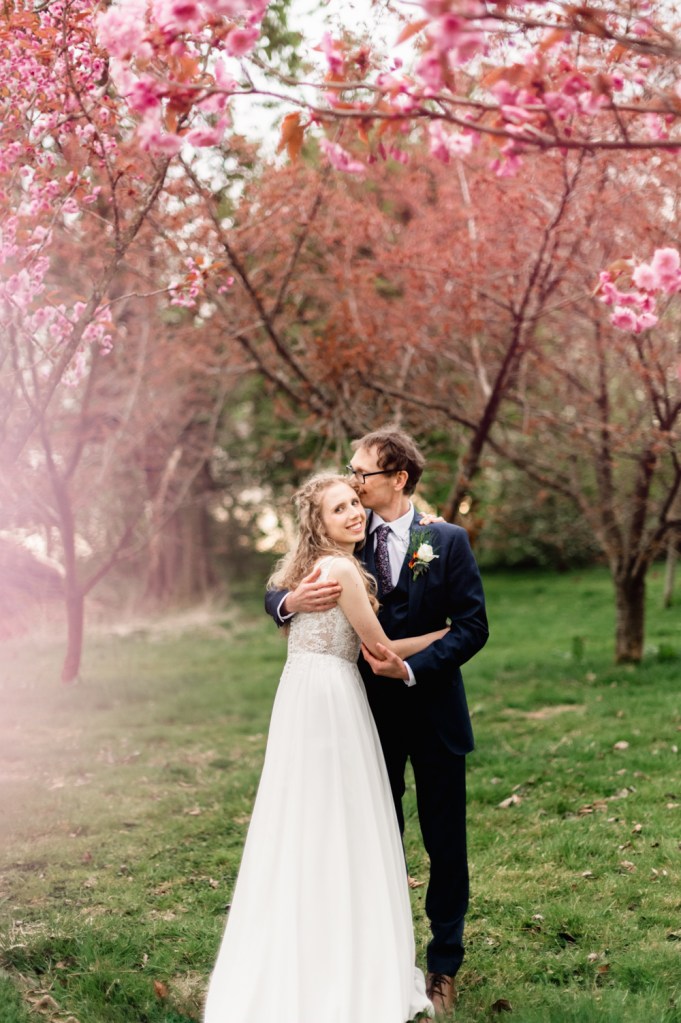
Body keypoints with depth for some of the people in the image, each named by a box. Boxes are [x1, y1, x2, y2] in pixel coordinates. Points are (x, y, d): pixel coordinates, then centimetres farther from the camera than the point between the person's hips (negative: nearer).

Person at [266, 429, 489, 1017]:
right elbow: (275, 595, 0)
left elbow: (473, 626, -10)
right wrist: (292, 601, -24)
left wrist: (412, 668, -21)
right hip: (372, 716, 2)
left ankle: (444, 967, 22)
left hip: (433, 713, -2)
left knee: (445, 843, 7)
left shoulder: (447, 541, -7)